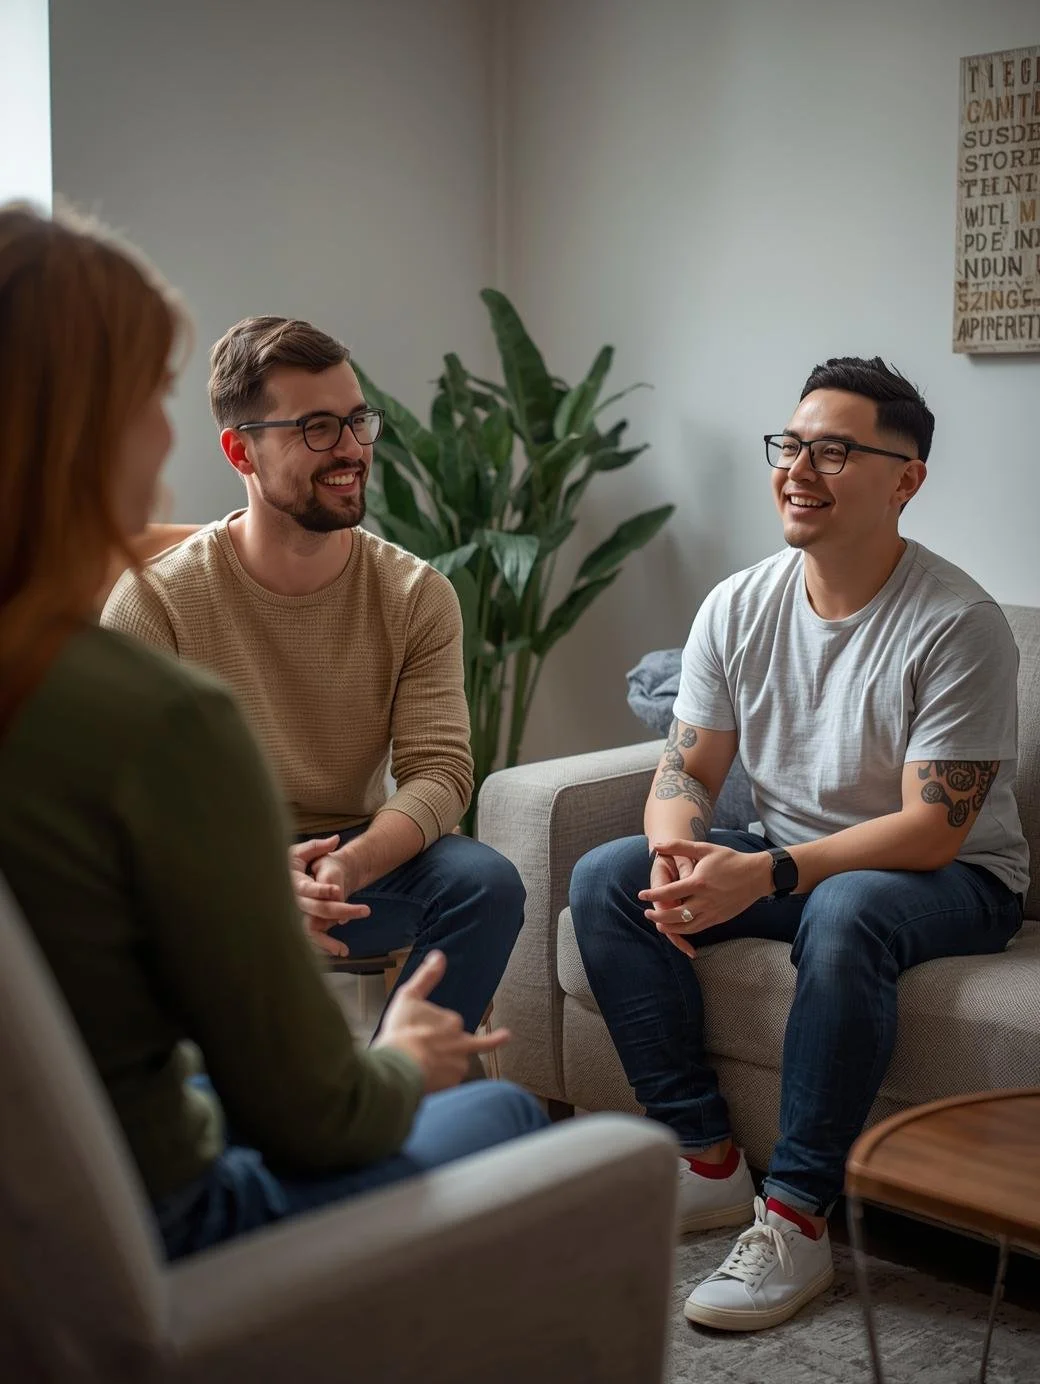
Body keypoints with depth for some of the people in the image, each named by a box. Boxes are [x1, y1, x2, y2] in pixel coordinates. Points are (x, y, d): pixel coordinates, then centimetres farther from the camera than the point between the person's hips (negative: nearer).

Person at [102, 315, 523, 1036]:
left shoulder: (416, 595, -1)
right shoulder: (155, 600, -9)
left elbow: (441, 769, -9)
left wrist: (345, 868, -30)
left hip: (359, 868, 3)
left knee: (487, 881, -26)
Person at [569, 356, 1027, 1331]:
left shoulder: (957, 626, -20)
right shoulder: (739, 608, -2)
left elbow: (931, 832, -23)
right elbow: (685, 769, 1)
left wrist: (764, 875, -33)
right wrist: (680, 853, -23)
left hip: (951, 882, -6)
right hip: (784, 857, 6)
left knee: (842, 913, -39)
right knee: (604, 879, -13)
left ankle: (796, 1221, -26)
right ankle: (708, 1163, -8)